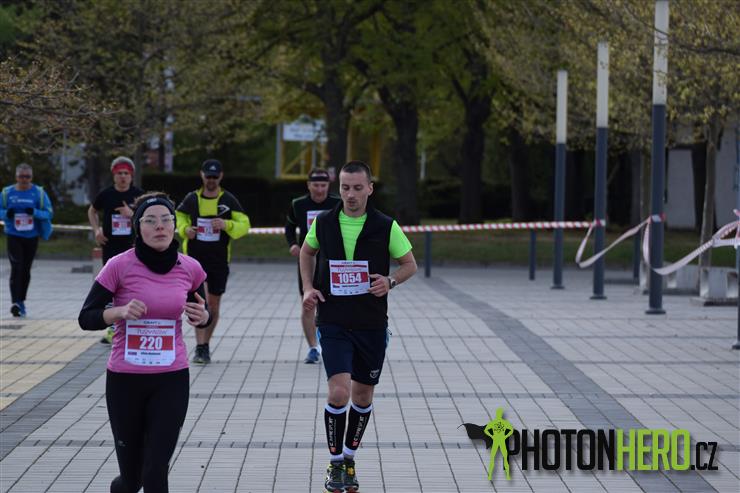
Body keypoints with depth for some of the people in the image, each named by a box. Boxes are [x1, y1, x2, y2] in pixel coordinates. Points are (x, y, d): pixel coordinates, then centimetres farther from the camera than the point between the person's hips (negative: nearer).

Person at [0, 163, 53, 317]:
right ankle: (15, 302, -21)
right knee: (16, 267, -15)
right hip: (13, 236, -2)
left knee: (26, 269, 11)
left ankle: (21, 301, 26)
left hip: (32, 237, 2)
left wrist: (35, 212, -21)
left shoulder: (38, 192, 0)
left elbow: (49, 213, -2)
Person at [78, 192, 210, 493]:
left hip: (172, 381, 1)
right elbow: (86, 318, -7)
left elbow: (202, 317, 16)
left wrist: (202, 317, -8)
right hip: (125, 380, -1)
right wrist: (120, 311, -26)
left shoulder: (190, 269, -1)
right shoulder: (120, 266, -10)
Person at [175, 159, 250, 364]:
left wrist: (226, 225, -20)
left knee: (213, 304, 10)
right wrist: (185, 229, -2)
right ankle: (200, 347, -19)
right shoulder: (191, 199, 4)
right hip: (195, 257, -1)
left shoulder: (229, 201, 1)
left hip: (219, 260, 1)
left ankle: (205, 346, 26)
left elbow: (244, 225, -1)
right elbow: (180, 217, 20)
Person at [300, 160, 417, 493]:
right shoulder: (323, 223, -3)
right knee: (338, 391, -14)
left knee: (363, 396, 11)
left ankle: (349, 458, 30)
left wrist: (390, 281, -15)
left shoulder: (386, 226, -6)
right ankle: (335, 464, 1)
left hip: (372, 324, 1)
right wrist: (308, 288, 4)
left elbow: (410, 264, 5)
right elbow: (307, 252, 18)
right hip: (333, 322, -1)